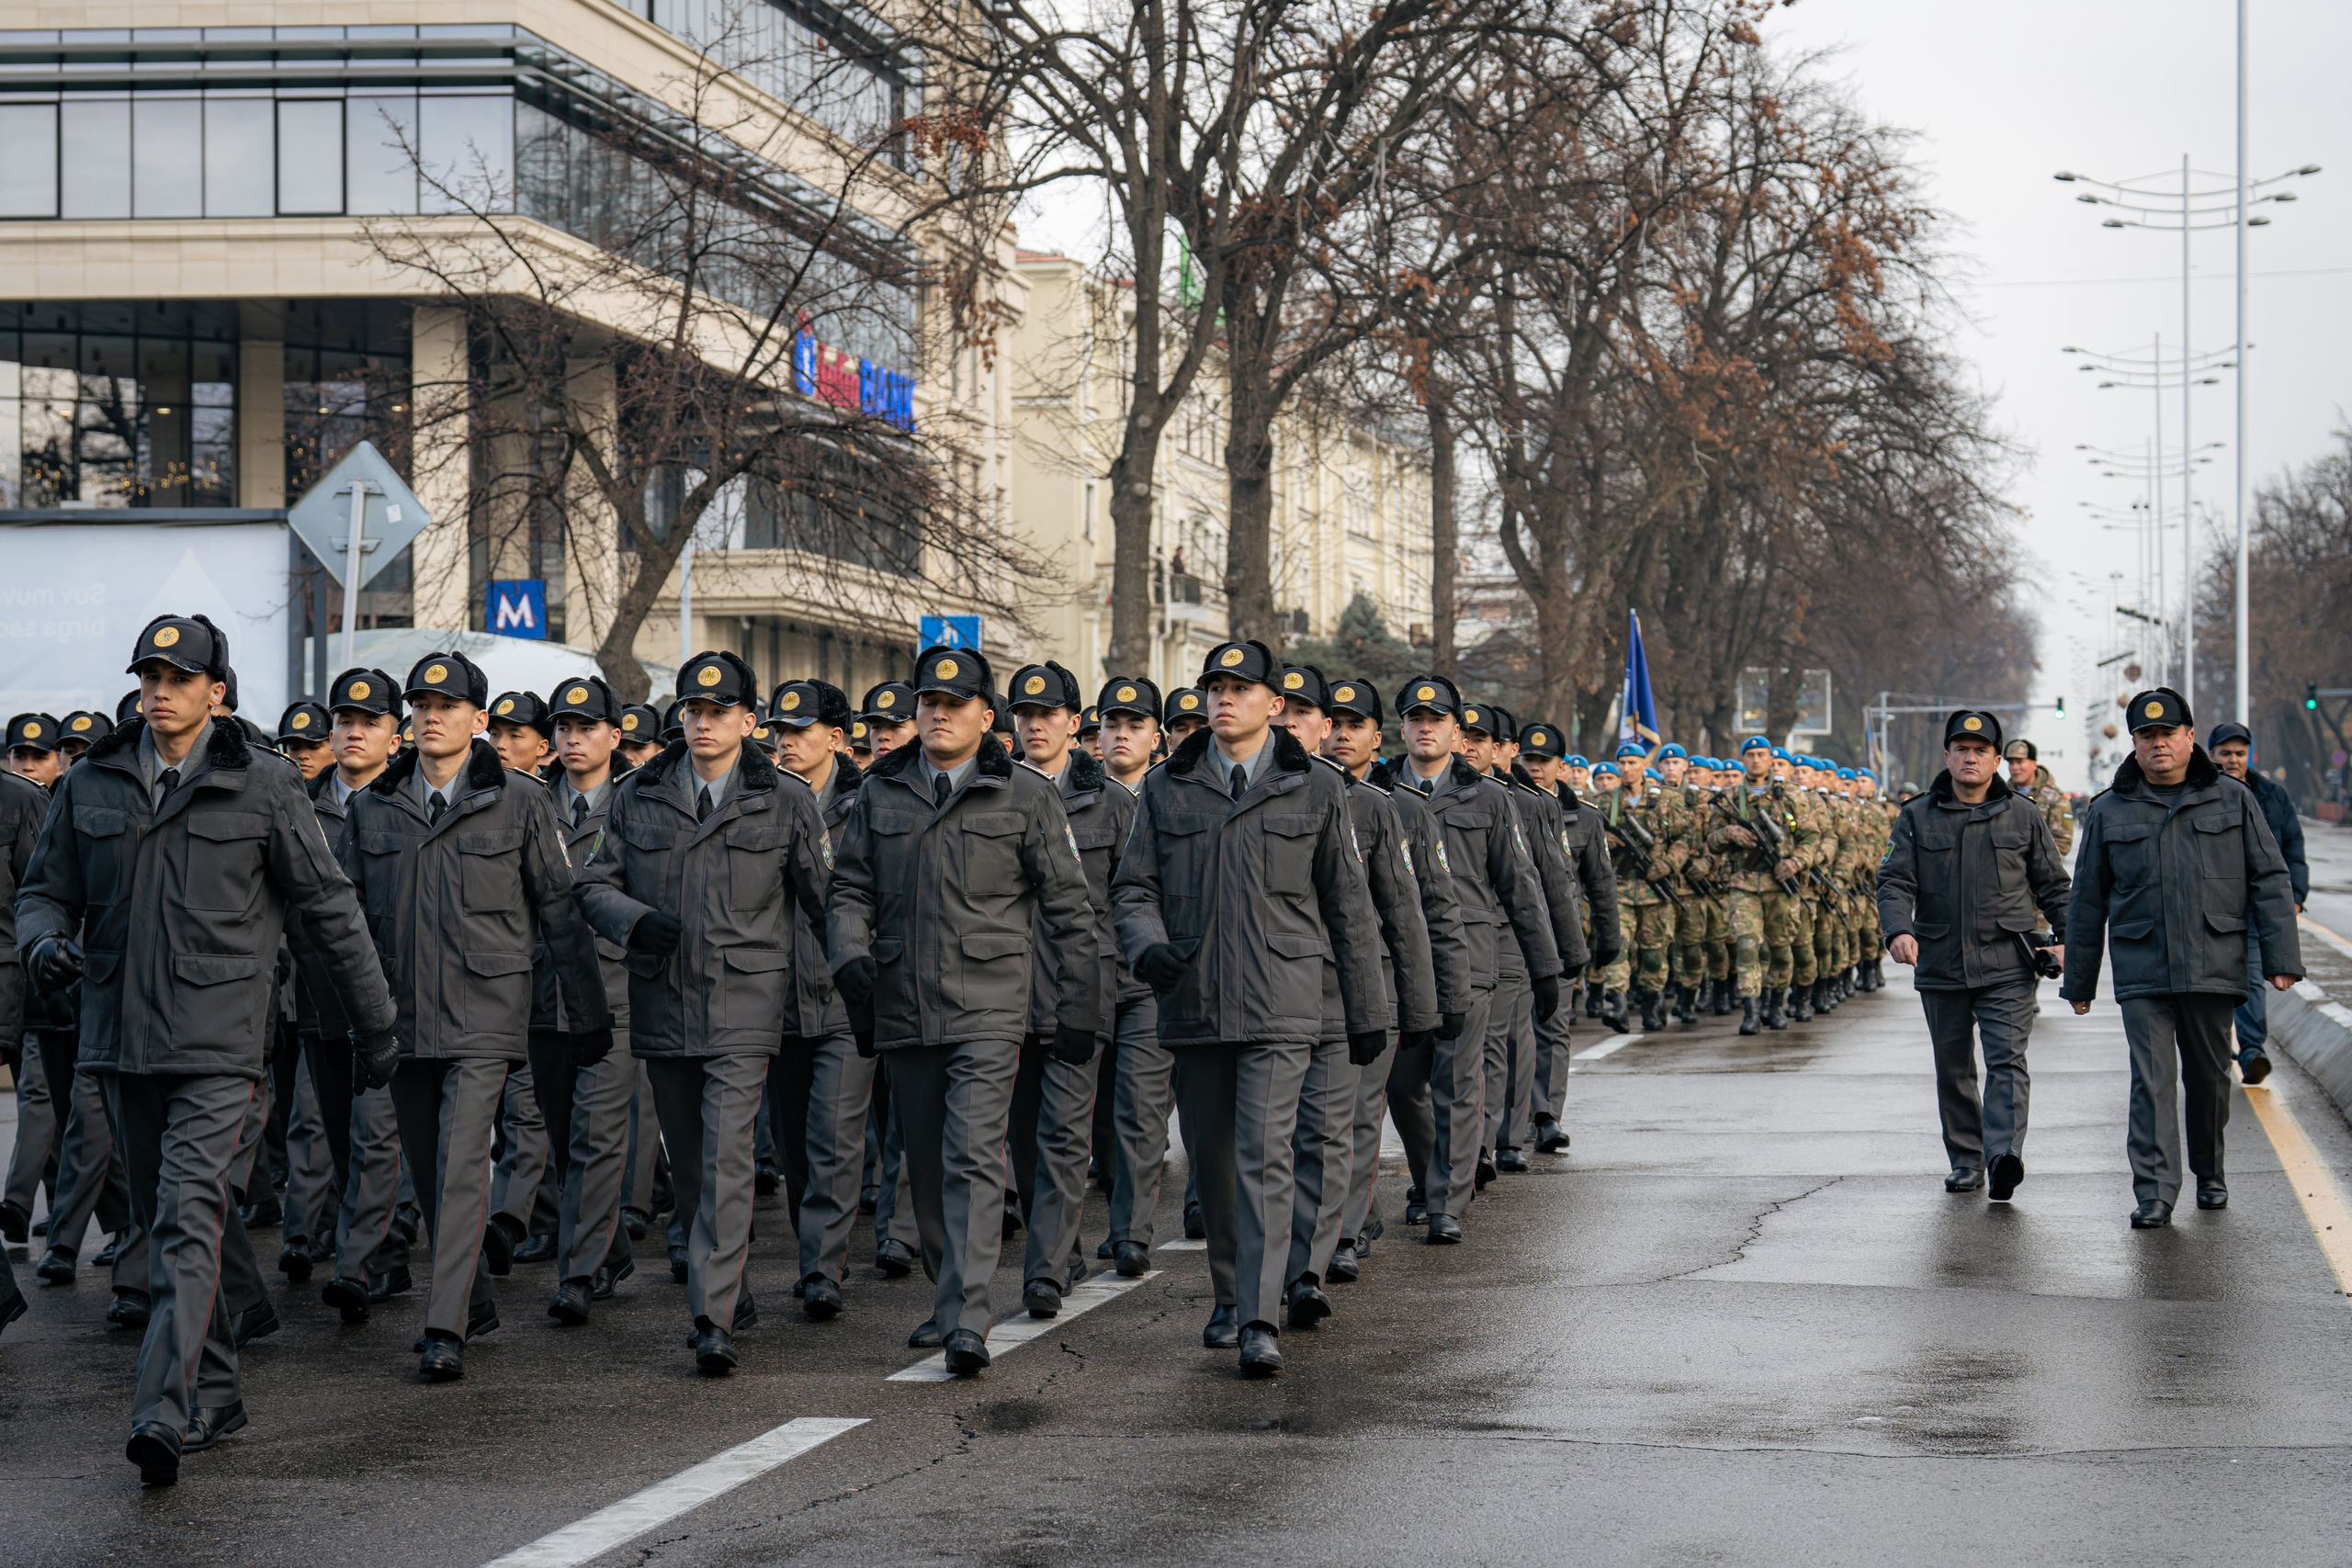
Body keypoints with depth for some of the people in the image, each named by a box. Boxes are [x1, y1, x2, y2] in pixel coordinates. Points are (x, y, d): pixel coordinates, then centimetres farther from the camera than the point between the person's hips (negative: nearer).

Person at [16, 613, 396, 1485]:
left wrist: (374, 1021, 7)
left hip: (217, 1042, -5)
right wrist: (44, 942, -9)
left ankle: (164, 1414, -24)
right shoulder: (92, 786, 8)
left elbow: (327, 907, 4)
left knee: (187, 1219, -16)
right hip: (121, 1037, 5)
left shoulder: (261, 786, -1)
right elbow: (45, 889, 15)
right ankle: (215, 1396, 25)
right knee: (158, 1222, 12)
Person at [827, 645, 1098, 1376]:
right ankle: (947, 1298, 27)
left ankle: (967, 1322, -20)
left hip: (988, 1010, -4)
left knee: (973, 1159, -14)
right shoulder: (880, 795, 11)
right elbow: (850, 888, 14)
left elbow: (1068, 906, 2)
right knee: (926, 1167, 12)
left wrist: (1079, 1006, -2)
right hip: (903, 1010, 4)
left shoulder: (1026, 795, 1)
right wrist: (850, 953, -7)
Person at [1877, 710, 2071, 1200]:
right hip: (1940, 967, 2)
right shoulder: (1917, 818, 6)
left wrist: (2064, 936, -3)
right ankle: (1966, 1163, 20)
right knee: (1953, 1070, 10)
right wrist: (1898, 930, -19)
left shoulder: (2023, 816, 7)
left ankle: (2004, 1155, -27)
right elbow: (1894, 881, 0)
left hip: (2007, 965, -2)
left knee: (2007, 1060, -15)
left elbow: (2053, 884, 12)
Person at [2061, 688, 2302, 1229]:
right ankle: (2154, 1193, -11)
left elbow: (2270, 881, 6)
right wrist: (2078, 981, 12)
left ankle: (2210, 1174, 31)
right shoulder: (2109, 811, 8)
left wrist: (2281, 957, -2)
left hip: (2214, 968, 1)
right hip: (2142, 972, -1)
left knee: (2210, 1075, 11)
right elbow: (2087, 901, 12)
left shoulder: (2233, 800, 7)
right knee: (2152, 1080, -9)